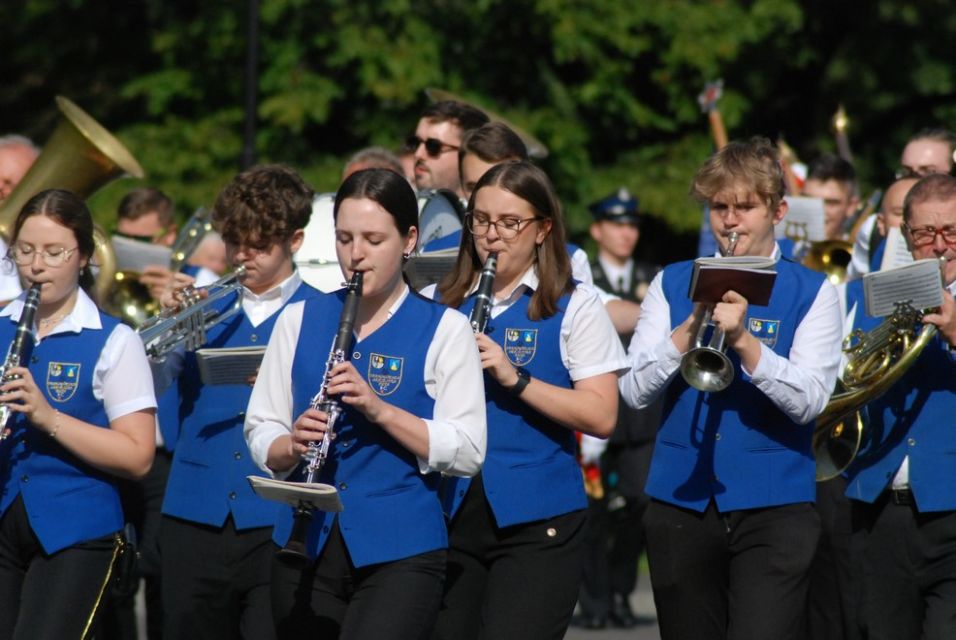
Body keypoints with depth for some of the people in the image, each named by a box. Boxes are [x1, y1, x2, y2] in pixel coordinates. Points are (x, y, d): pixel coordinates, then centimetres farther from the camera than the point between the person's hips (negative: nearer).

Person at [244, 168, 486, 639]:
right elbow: (260, 432, 10)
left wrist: (379, 408, -18)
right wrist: (292, 445, -13)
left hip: (399, 552, -4)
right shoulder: (300, 321, 11)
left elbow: (467, 453, -6)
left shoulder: (443, 329, 0)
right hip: (307, 545, 4)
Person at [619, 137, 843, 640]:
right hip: (680, 502, 3)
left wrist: (743, 339, -23)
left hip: (773, 508, -3)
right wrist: (692, 326, -13)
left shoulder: (811, 293, 3)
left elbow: (808, 401, -11)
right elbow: (634, 391, 0)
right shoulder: (673, 284, 10)